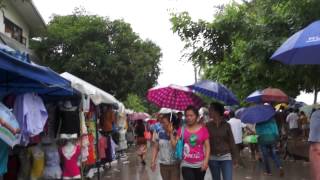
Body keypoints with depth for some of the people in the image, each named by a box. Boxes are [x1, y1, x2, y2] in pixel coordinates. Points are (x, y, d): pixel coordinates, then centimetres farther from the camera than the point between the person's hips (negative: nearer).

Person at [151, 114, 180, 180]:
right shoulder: (159, 133, -3)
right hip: (163, 165, 3)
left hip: (175, 164, -3)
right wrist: (153, 161, -1)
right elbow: (155, 148, 4)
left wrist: (171, 133, -24)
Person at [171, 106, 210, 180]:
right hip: (186, 164, 0)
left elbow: (207, 146, -1)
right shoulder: (182, 129, 1)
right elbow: (175, 144, 0)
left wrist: (206, 161, -11)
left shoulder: (203, 129, -3)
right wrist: (171, 132, -10)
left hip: (200, 164, 0)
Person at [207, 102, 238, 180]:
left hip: (226, 157, -2)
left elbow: (231, 141, 1)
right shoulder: (208, 125, 0)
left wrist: (235, 157, 2)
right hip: (213, 158, 2)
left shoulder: (226, 125, -2)